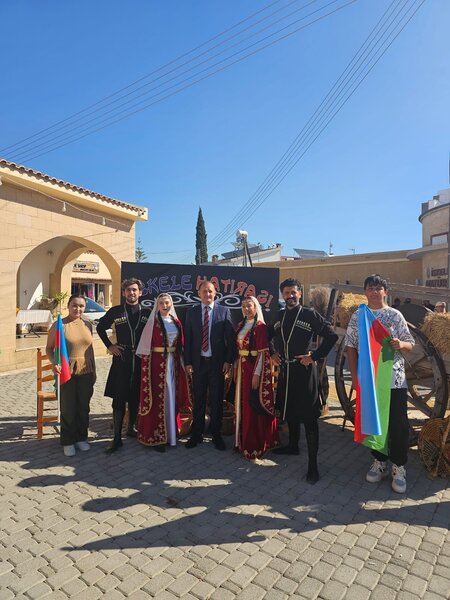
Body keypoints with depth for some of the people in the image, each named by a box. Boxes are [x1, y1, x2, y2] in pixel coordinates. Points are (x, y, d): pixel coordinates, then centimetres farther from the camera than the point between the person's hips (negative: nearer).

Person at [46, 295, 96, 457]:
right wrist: (54, 363, -20)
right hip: (67, 372, -3)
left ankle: (81, 438, 28)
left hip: (86, 372, 4)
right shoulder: (59, 325, -6)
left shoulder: (87, 325, 6)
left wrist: (94, 371, 11)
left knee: (83, 407, 11)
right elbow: (49, 348, -3)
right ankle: (68, 441, 22)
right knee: (68, 408, 6)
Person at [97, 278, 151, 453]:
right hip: (121, 358, -1)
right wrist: (109, 345, 4)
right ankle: (117, 438, 7)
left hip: (141, 359, 2)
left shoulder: (147, 313, 3)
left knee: (136, 398, 12)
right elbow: (100, 327, 13)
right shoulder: (115, 311, 1)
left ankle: (131, 428, 31)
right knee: (119, 399, -1)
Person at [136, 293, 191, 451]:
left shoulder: (176, 321, 9)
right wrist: (146, 366, -11)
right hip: (157, 363, -5)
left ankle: (170, 431, 26)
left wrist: (179, 363, 9)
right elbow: (145, 346, -6)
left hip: (173, 362, 5)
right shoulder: (153, 322, -5)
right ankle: (156, 436, 12)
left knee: (172, 397, 12)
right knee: (158, 398, 1)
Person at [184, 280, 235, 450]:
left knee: (216, 401, 9)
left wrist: (228, 360, -7)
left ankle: (216, 435, 24)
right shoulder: (191, 312, 5)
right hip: (198, 362, 1)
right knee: (198, 400, 11)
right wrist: (188, 362, -1)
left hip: (217, 362, -1)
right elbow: (187, 339, 4)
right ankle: (196, 434, 26)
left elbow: (230, 338, -2)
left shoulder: (224, 311, 0)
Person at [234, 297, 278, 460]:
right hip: (241, 368, 7)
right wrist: (236, 369, 9)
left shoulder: (261, 327, -10)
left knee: (254, 404, 1)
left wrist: (257, 373, -18)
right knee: (243, 403, 12)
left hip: (255, 368, -7)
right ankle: (244, 439, 27)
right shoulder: (241, 325, 11)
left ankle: (256, 444, 15)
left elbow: (263, 352, -14)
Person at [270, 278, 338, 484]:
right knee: (289, 410, 20)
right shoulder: (280, 316, 8)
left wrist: (314, 356, -14)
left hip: (304, 370, -6)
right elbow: (270, 335, 24)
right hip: (285, 369, 6)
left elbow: (331, 336, -11)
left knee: (308, 417, -1)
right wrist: (272, 353, 11)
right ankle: (293, 445, 41)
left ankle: (313, 464, 7)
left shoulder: (310, 314, -9)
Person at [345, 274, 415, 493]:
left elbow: (410, 343, 3)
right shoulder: (357, 316, 4)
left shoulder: (395, 315, 1)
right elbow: (351, 347, 5)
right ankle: (379, 461, 30)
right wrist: (354, 375, -1)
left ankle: (398, 467, 19)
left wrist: (401, 344, -21)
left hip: (394, 379, -1)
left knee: (398, 424, 2)